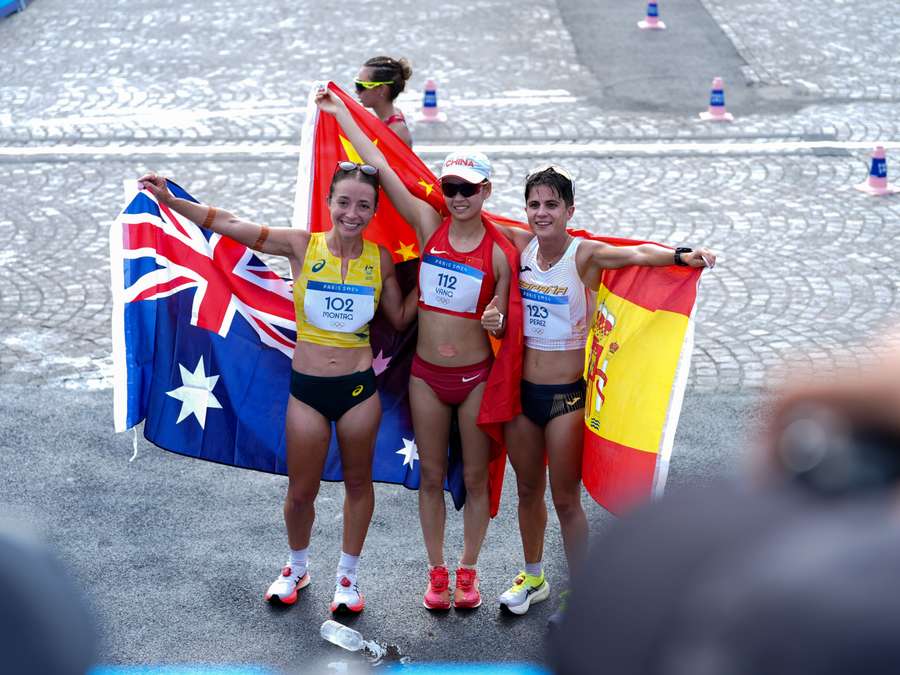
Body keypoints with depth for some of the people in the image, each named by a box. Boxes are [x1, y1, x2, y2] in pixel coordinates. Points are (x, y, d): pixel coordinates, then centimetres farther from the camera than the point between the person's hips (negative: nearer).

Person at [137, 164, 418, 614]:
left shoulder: (379, 258, -2)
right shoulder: (302, 246, -7)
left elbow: (400, 319, 9)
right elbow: (227, 225, -7)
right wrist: (171, 201, -13)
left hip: (359, 389, 1)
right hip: (307, 390, 0)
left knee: (358, 482, 15)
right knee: (301, 491, 10)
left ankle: (347, 576, 34)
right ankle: (297, 568, 38)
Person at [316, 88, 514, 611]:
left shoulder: (501, 249, -8)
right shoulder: (428, 224, -4)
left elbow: (502, 323, 0)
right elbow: (380, 166, -3)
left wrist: (497, 323, -23)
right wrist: (340, 113, -1)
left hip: (476, 376, -2)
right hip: (426, 373, 2)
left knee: (475, 477, 9)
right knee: (432, 477, 11)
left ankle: (468, 570, 26)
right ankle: (437, 572, 25)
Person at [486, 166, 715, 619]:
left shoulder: (585, 255, -14)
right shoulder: (521, 246, -1)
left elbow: (637, 254, -33)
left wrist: (681, 256, -48)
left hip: (566, 395, -5)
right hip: (522, 390, 5)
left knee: (566, 500, 3)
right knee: (528, 491, 19)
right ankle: (533, 579, 39)